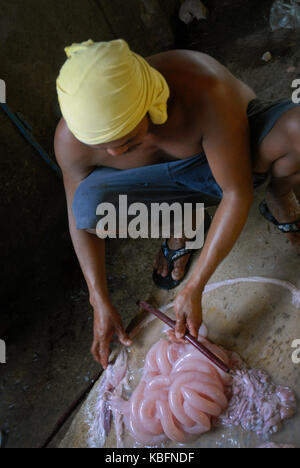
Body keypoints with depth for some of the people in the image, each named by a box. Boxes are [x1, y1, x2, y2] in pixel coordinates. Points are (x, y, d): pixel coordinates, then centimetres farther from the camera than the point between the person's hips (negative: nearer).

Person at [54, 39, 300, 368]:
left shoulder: (206, 93, -38)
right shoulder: (71, 139, -27)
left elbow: (237, 193, -30)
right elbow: (80, 219, -11)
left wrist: (194, 289, -29)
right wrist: (101, 303, -12)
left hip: (238, 146, -2)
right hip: (177, 180, 2)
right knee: (90, 204, -29)